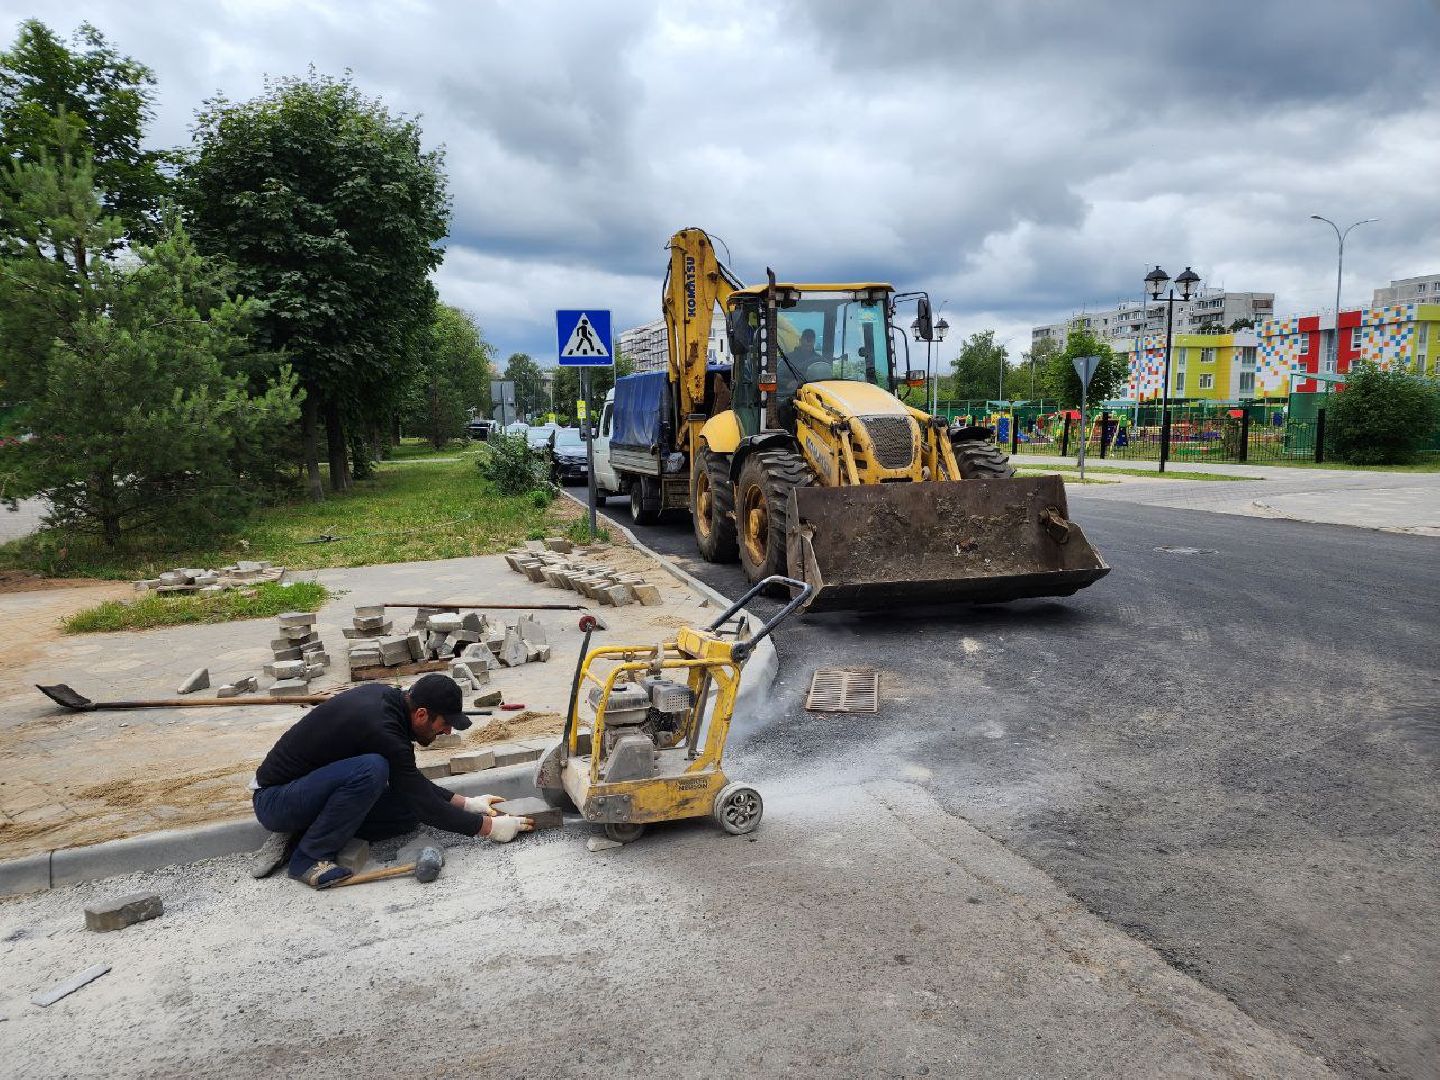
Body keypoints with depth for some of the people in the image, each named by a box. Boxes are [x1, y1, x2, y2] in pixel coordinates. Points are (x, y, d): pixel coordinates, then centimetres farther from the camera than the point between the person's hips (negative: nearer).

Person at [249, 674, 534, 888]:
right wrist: (488, 827, -13)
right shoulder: (382, 730, -28)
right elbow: (425, 804, -21)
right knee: (371, 769, -33)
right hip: (274, 801, -9)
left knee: (407, 812, -3)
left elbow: (412, 782, 12)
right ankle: (309, 857, -15)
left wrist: (465, 803, 8)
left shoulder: (386, 697, -2)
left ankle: (302, 832, 3)